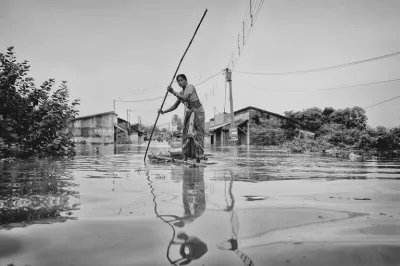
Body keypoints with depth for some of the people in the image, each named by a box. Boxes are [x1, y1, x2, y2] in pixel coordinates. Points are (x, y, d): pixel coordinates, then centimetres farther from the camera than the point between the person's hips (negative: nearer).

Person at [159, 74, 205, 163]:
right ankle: (185, 159, 1)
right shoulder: (181, 93, 12)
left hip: (197, 112, -7)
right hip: (188, 113, 7)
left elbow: (185, 98, -27)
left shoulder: (190, 86, -10)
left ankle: (198, 160, -11)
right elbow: (175, 106, 13)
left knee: (196, 135, -13)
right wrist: (163, 111, 2)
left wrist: (173, 92, -35)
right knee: (186, 135, 0)